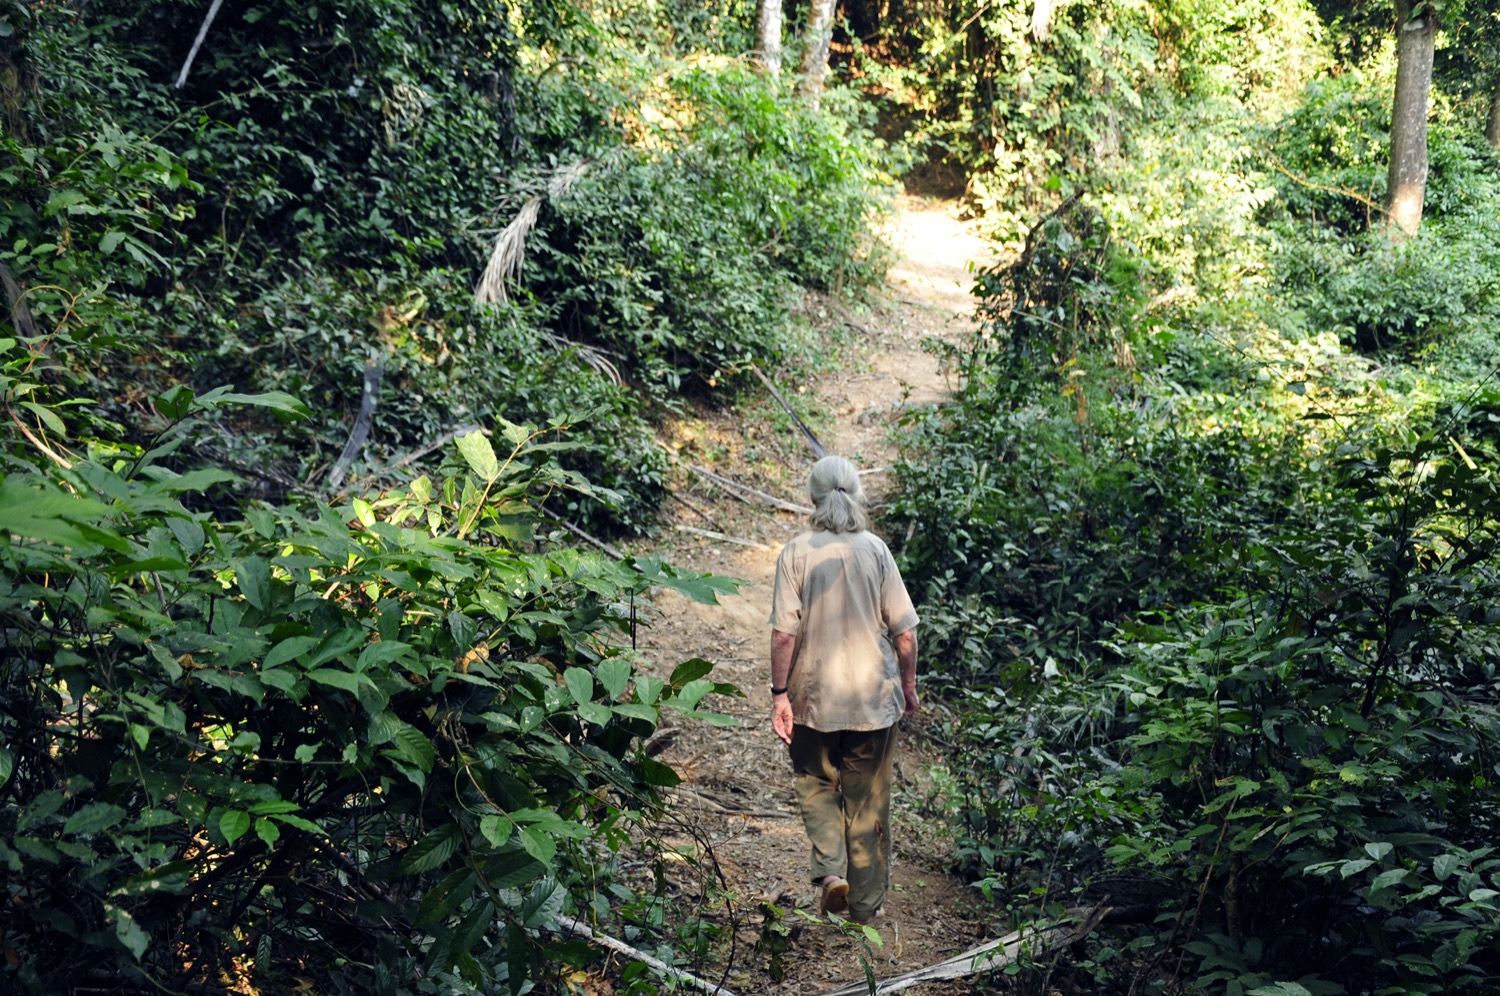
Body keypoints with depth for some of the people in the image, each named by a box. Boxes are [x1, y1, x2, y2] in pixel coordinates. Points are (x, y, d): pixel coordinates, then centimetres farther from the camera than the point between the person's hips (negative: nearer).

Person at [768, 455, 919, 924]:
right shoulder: (876, 550, -6)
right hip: (874, 696, 1)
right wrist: (909, 685, 9)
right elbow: (904, 631, -4)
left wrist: (780, 694, -5)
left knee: (817, 785, 20)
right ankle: (865, 903, 20)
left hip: (814, 696, -1)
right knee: (868, 801, 13)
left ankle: (831, 869, 0)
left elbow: (784, 633, -12)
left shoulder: (796, 553, -9)